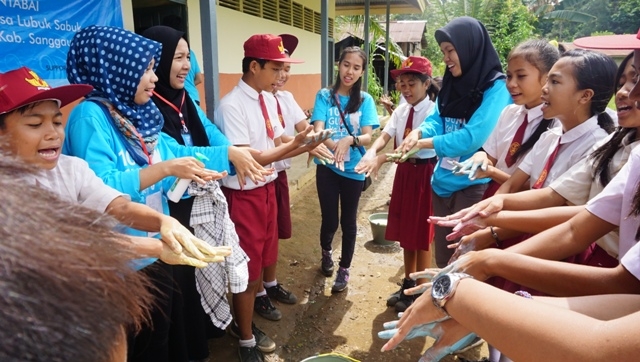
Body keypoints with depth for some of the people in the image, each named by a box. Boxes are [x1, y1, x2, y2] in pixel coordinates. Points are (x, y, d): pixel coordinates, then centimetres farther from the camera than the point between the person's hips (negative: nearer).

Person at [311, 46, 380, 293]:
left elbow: (368, 136, -10)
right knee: (329, 219, 10)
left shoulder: (365, 100, -2)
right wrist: (334, 146, -35)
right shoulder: (324, 96, -4)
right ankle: (326, 252, 43)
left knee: (348, 221, 10)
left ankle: (344, 269, 30)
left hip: (354, 170, 0)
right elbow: (318, 131, -15)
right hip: (327, 168, 0)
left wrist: (350, 140, -32)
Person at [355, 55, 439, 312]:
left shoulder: (433, 111, -16)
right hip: (404, 172, 7)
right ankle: (408, 284, 34)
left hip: (425, 174, -7)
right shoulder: (401, 110, 6)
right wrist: (371, 152, -30)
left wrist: (382, 159, -40)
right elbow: (385, 136, -8)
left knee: (421, 235, 5)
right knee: (405, 231, 16)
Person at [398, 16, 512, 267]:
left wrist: (424, 143, -17)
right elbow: (436, 120, 7)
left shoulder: (495, 89, -15)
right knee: (443, 256, 19)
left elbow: (472, 137, -23)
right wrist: (419, 132, -16)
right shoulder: (452, 84, 9)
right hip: (442, 183, 7)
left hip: (472, 187, -7)